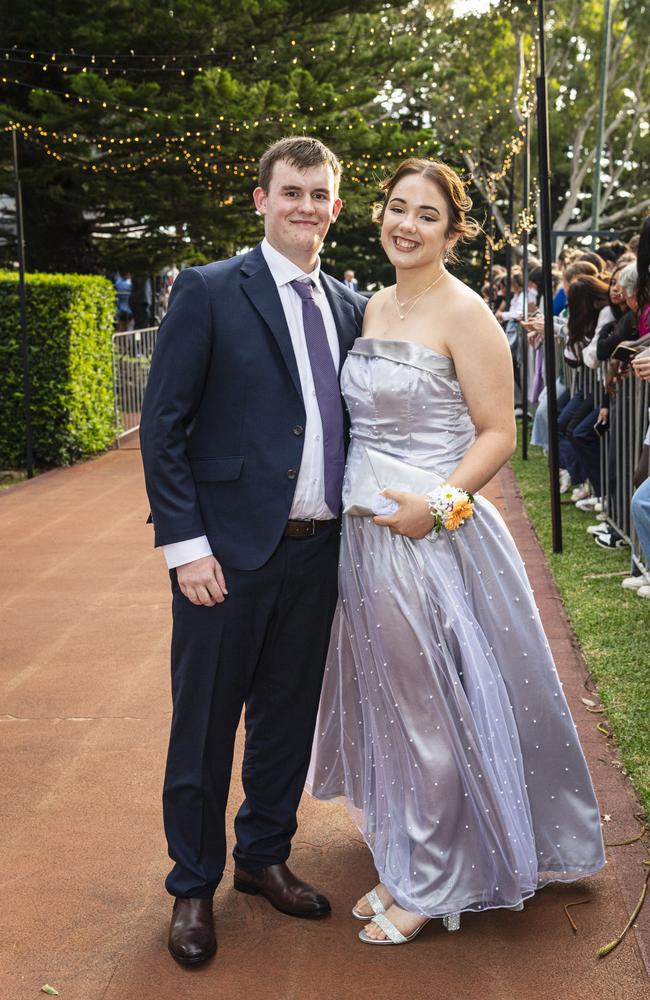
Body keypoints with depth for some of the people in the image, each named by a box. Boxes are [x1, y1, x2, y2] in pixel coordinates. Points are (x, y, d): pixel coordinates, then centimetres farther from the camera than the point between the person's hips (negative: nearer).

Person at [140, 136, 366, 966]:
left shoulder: (350, 307, 10)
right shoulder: (208, 291, -6)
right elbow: (162, 425, -9)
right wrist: (185, 544, -14)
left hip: (317, 549, 5)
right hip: (230, 551, -5)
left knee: (289, 716, 17)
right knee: (204, 724, 7)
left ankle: (264, 857, 36)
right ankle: (193, 887, 25)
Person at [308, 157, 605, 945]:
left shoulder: (463, 313, -11)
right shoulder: (373, 307, 11)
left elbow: (498, 433, -12)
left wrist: (435, 503, -22)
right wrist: (352, 503, 11)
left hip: (432, 536, -7)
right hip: (366, 534, 8)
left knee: (431, 711, 4)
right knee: (385, 705, 16)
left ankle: (429, 888, 20)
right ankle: (401, 864, 33)